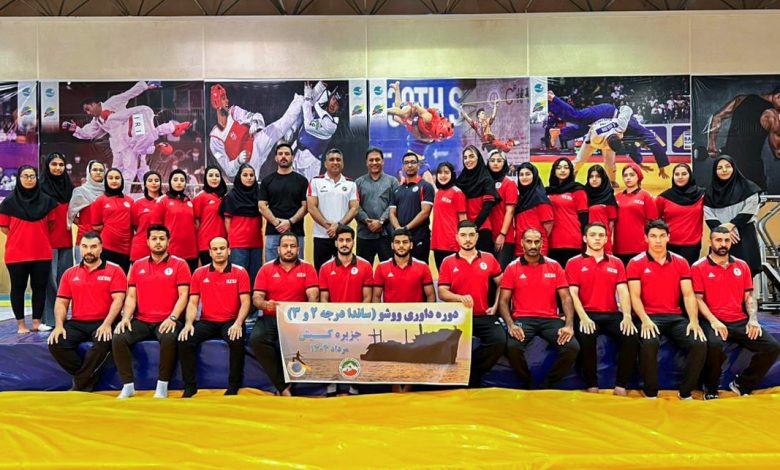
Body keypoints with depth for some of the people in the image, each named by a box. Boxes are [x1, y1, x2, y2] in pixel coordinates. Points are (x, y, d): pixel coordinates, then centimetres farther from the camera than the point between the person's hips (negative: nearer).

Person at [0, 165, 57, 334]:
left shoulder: (46, 200, 6)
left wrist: (37, 237, 9)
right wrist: (20, 237, 2)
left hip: (42, 253, 2)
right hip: (17, 254, -2)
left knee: (39, 287, 6)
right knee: (18, 288, 6)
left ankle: (37, 322, 16)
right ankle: (20, 324, 14)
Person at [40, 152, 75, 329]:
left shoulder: (69, 186, 13)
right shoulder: (42, 187, -3)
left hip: (66, 238, 5)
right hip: (48, 239, -5)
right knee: (50, 277, -6)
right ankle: (48, 319, -1)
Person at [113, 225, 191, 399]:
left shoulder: (179, 264, 2)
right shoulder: (138, 266, 14)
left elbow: (183, 296, -5)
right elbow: (131, 296, 10)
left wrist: (172, 318, -19)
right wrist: (126, 317, -7)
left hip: (166, 321, -3)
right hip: (141, 321, 4)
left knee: (169, 338, -35)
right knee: (118, 338, -23)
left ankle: (162, 386, -17)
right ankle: (128, 385, -9)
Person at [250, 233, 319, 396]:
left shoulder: (307, 268, 8)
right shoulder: (266, 269, 10)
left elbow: (313, 295, -3)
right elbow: (256, 298, 3)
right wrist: (265, 304, -21)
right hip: (270, 318, 1)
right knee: (256, 339, -30)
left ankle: (282, 384, -10)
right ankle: (283, 385, -17)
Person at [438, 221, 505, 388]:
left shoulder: (489, 258, 10)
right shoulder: (448, 262, 5)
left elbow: (502, 284, 20)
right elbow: (442, 292, -1)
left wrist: (495, 306, 8)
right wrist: (460, 297, -21)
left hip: (484, 316, 2)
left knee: (499, 341, -25)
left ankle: (471, 373, -1)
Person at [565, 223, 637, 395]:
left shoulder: (616, 263, 17)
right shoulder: (574, 263, 8)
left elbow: (623, 292, 6)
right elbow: (573, 293, -2)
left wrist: (627, 316, -13)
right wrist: (583, 317, -19)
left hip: (612, 314, 3)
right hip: (587, 315, -3)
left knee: (631, 336, -26)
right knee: (586, 338, -34)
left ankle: (621, 386, -12)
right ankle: (592, 385, -16)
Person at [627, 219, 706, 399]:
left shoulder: (681, 262, 11)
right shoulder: (636, 263, 2)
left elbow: (688, 294, 5)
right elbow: (635, 297, -5)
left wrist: (694, 321, -11)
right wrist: (645, 320, -21)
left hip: (675, 317, 3)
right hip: (650, 317, -3)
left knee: (700, 343, -23)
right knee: (649, 343, -35)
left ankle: (685, 392, -3)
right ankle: (650, 393, -13)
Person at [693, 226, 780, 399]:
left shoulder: (742, 266, 15)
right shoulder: (699, 267, 1)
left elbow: (749, 296, 14)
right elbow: (698, 299, -4)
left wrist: (753, 319, -4)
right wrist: (713, 321, -18)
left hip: (741, 321, 5)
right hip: (713, 321, -5)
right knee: (714, 345, -36)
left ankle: (741, 384, 7)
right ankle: (711, 388, -7)